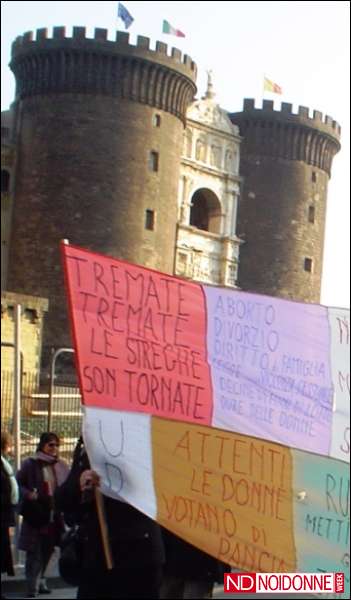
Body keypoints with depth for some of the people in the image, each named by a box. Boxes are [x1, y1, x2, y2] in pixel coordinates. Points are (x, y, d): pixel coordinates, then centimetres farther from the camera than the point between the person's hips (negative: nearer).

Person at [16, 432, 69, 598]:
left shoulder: (61, 466, 8)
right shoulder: (30, 464, -4)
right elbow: (18, 484, -4)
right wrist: (28, 494, -20)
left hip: (54, 516, 5)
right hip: (36, 515, -5)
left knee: (47, 550, 13)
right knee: (35, 552, -3)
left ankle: (40, 581, 28)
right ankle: (32, 586, 3)